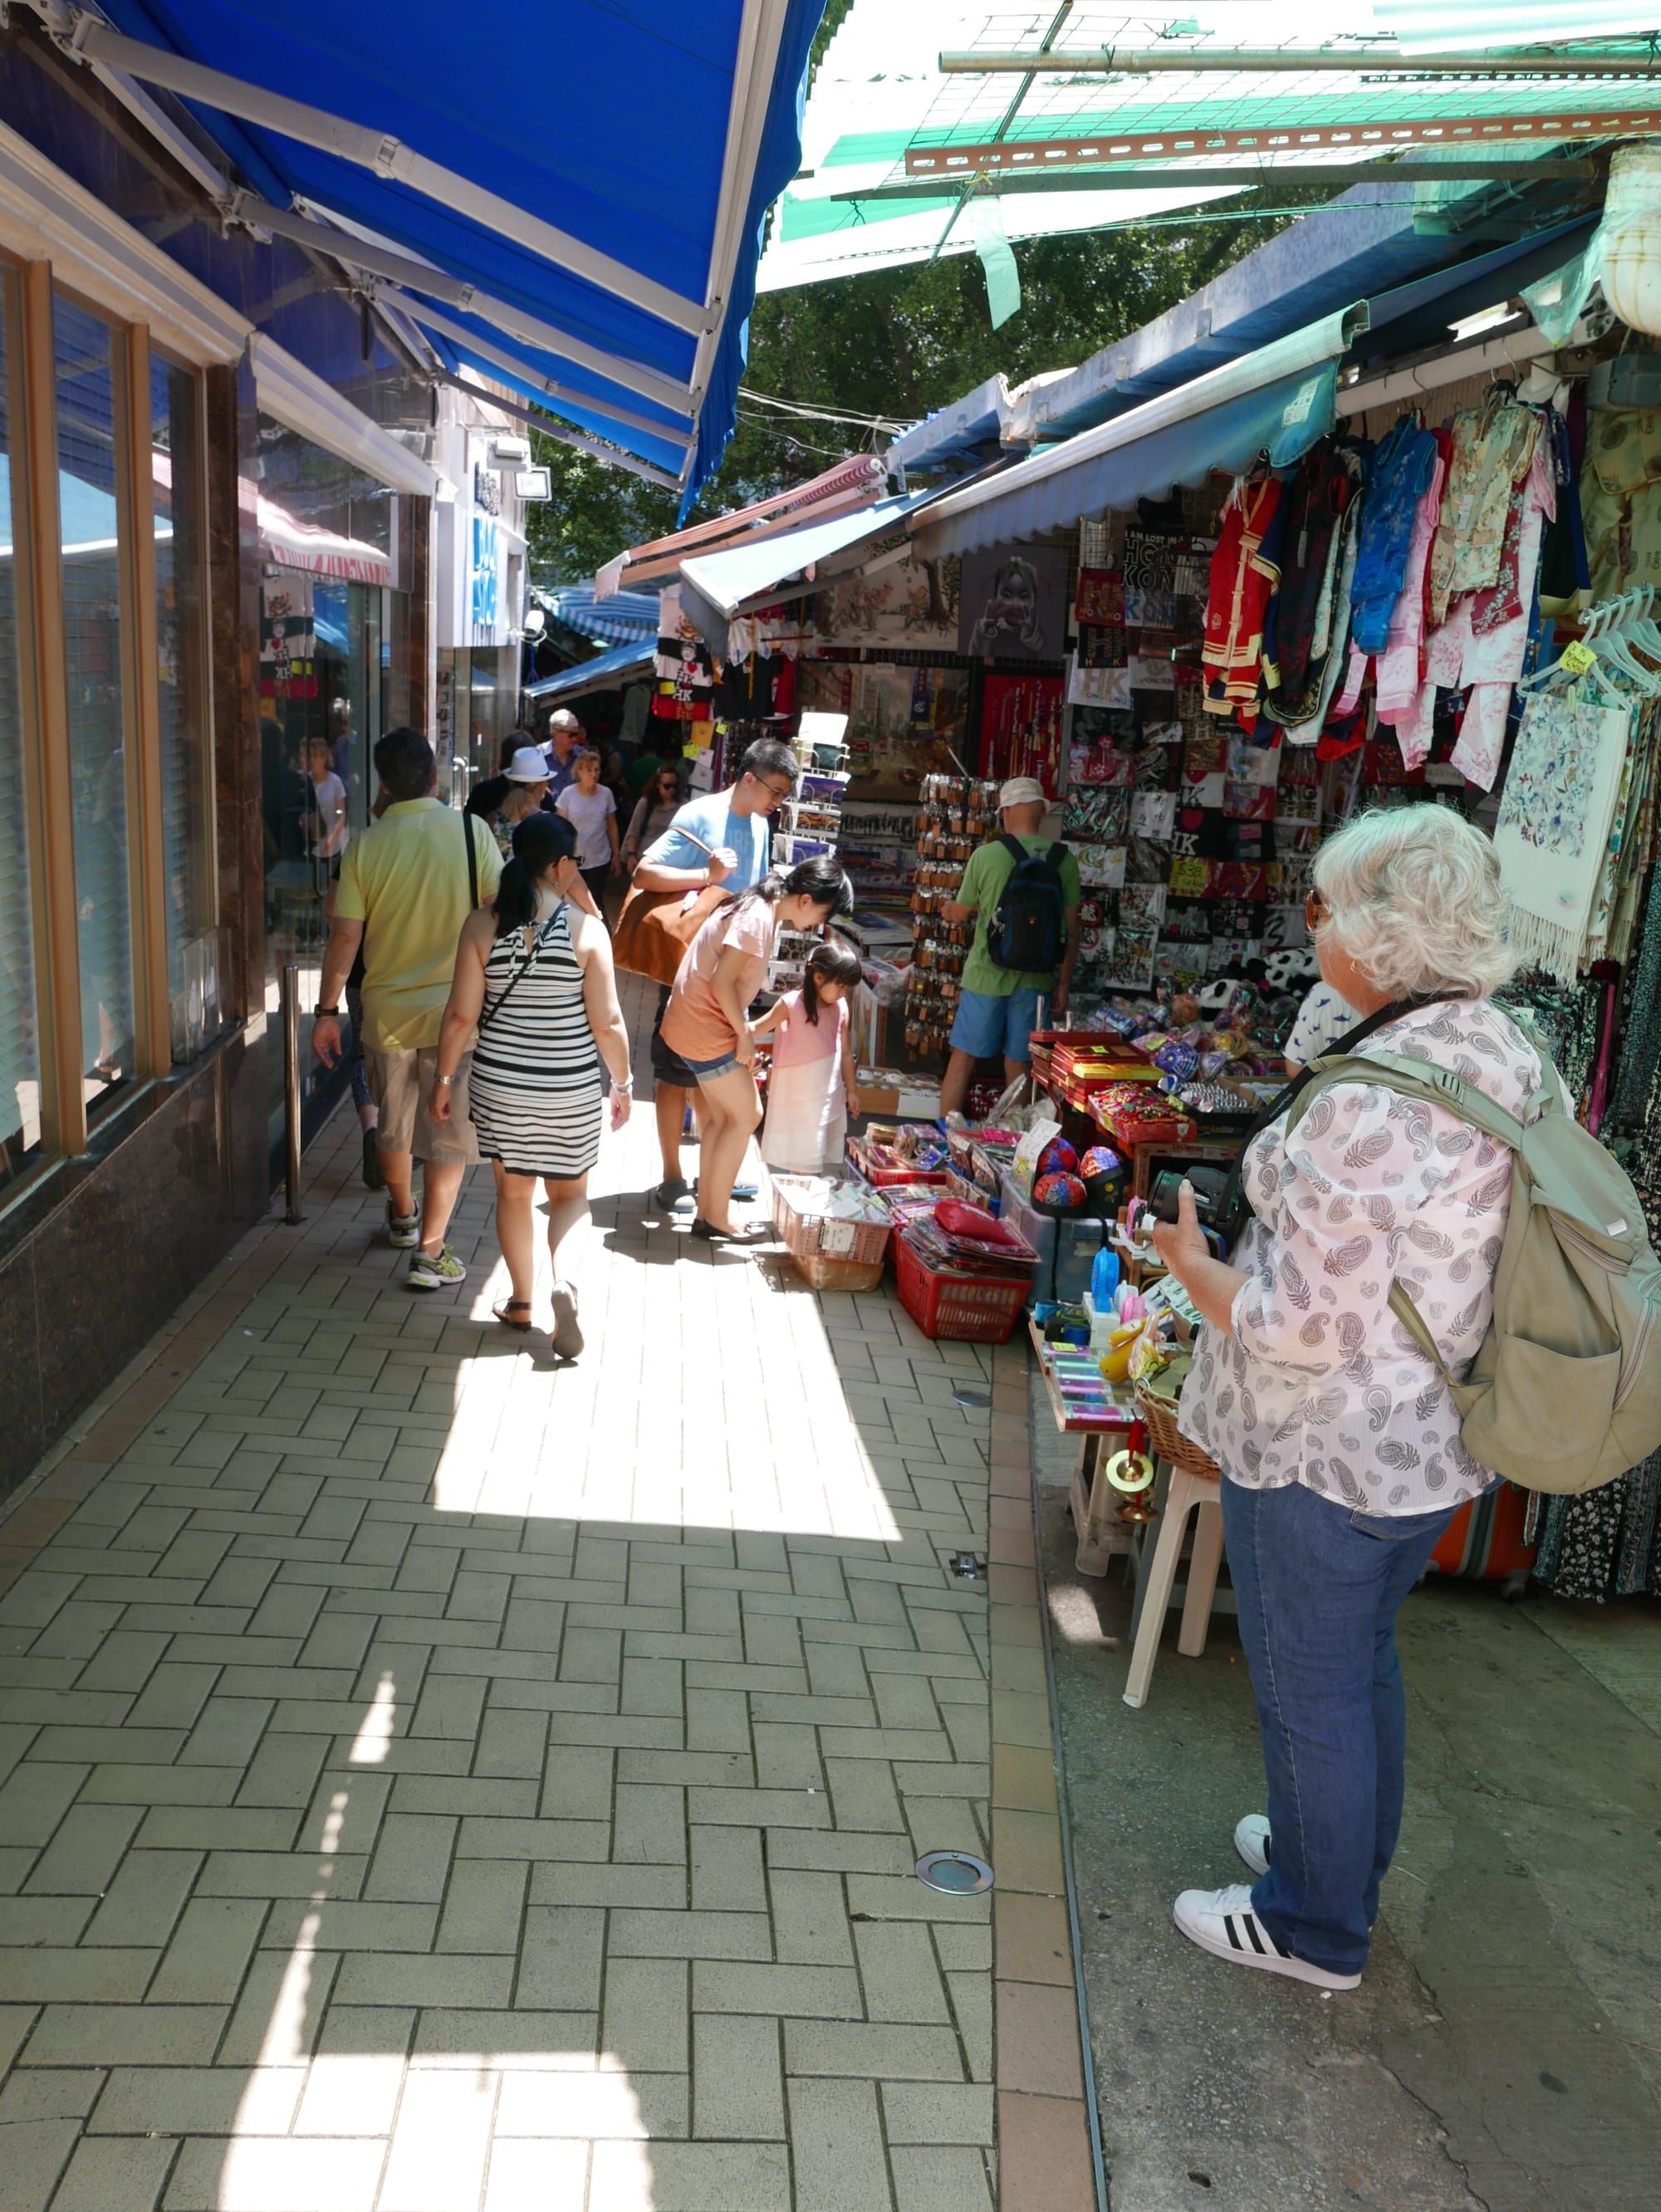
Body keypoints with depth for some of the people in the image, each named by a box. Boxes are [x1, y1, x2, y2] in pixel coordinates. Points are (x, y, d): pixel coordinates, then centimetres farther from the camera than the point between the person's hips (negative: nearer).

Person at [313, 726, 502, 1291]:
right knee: (449, 1134, 7)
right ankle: (430, 1251, 4)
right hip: (454, 1007, -2)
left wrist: (327, 1011, 3)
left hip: (387, 1008, 2)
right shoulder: (470, 831, -10)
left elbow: (345, 936, -6)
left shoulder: (366, 845, -6)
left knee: (392, 1125, 21)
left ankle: (403, 1218, 41)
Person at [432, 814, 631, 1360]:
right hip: (571, 1088, -1)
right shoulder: (586, 928, -11)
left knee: (513, 1191, 18)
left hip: (500, 1083, 2)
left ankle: (521, 1302, 28)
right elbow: (606, 1022, -10)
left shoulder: (482, 926, -7)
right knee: (570, 1193, 14)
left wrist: (445, 1078, 6)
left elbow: (462, 1015, -6)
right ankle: (564, 1282, -10)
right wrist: (623, 1083, 3)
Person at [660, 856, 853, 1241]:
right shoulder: (757, 919, -19)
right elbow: (722, 981, -23)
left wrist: (743, 1037, 10)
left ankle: (707, 1210, 21)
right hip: (704, 1029, -10)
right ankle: (717, 1217, 7)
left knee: (722, 1116, 15)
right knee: (745, 1115, -1)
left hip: (700, 1024, 10)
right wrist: (744, 1035, -13)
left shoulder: (762, 910, 11)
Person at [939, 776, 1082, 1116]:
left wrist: (949, 909, 30)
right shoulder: (1063, 858, -3)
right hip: (1035, 979, 2)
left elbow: (961, 912, 5)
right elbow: (1071, 928, 0)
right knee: (1018, 1065, 11)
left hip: (987, 975, -2)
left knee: (963, 1059, 9)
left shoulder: (986, 855, -8)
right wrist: (1063, 985, 9)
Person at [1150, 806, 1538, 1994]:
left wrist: (1195, 1264, -11)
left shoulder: (1371, 1103, -30)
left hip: (1325, 1457, -9)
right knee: (1365, 1656, 27)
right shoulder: (1512, 1055, -1)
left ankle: (1317, 1928, 34)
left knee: (1309, 1686, 13)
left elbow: (1303, 1328, -28)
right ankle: (1347, 1857, 49)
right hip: (1438, 1443, 9)